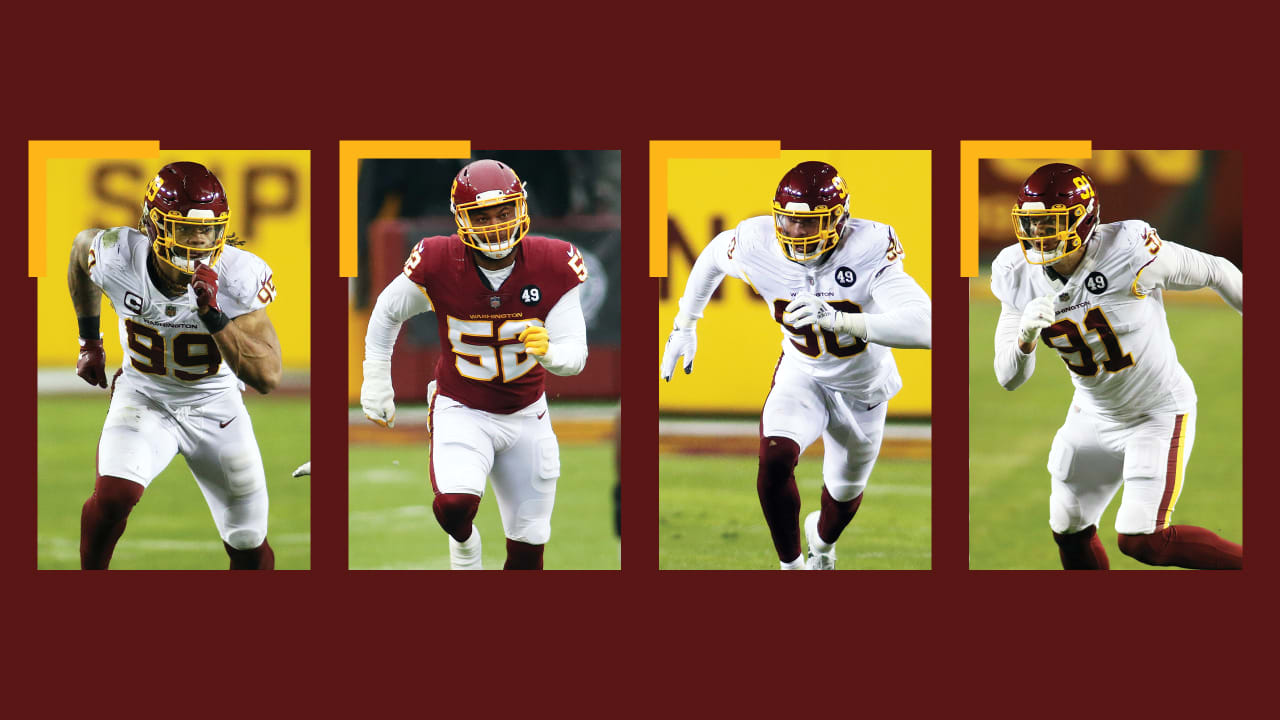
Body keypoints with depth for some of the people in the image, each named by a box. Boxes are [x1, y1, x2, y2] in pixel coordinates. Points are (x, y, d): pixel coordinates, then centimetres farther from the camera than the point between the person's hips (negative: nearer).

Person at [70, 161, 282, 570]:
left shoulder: (239, 278, -26)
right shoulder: (117, 257, -24)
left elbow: (268, 378, -30)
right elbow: (81, 247, 4)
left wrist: (213, 314, -42)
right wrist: (89, 343, 10)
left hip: (215, 405, 1)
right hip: (144, 396, 0)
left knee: (250, 551, 7)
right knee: (114, 495, -29)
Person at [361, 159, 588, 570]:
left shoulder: (552, 266, -15)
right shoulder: (439, 264, -19)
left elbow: (575, 355, -13)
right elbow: (388, 313, 1)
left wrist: (550, 351, -36)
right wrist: (375, 383, 4)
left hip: (526, 414, 2)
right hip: (461, 410, -2)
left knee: (527, 552, 8)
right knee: (454, 504, -30)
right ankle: (464, 543, 5)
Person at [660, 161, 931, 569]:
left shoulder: (869, 251, -36)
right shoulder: (759, 245, -24)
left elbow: (922, 327, -48)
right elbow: (713, 256, 2)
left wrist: (839, 320, -58)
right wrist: (684, 326, 6)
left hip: (861, 389, -1)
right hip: (802, 375, 1)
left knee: (845, 491, 20)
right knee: (775, 459, -27)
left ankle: (822, 541, 57)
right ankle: (790, 565, -4)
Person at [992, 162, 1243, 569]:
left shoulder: (1129, 253, -27)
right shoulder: (1020, 277, -11)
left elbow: (1215, 273, -12)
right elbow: (1009, 379, -9)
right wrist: (1026, 335, -32)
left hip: (1160, 412, -6)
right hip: (1094, 415, 6)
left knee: (1143, 542, -15)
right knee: (1069, 532, 14)